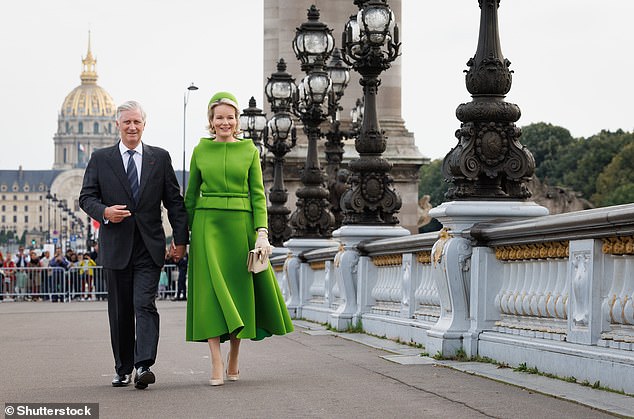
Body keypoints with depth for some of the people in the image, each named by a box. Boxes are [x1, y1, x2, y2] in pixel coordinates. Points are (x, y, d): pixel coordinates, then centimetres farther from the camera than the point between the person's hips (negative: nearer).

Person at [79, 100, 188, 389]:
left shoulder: (160, 158, 8)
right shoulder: (100, 159, 7)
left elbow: (174, 201, 8)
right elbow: (86, 197, 6)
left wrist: (180, 238, 2)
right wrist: (104, 212, -15)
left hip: (149, 246, -1)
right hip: (116, 246, 1)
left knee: (145, 305, -14)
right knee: (120, 310, 7)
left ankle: (144, 366, -22)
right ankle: (123, 369, 17)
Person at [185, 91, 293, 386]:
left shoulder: (249, 150, 5)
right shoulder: (201, 150, 7)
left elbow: (258, 194, 3)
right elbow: (191, 194, 12)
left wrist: (261, 232, -7)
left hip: (240, 226, 1)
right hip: (207, 225, 0)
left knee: (238, 290, 4)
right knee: (211, 290, -10)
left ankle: (234, 360, 19)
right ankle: (217, 365, -14)